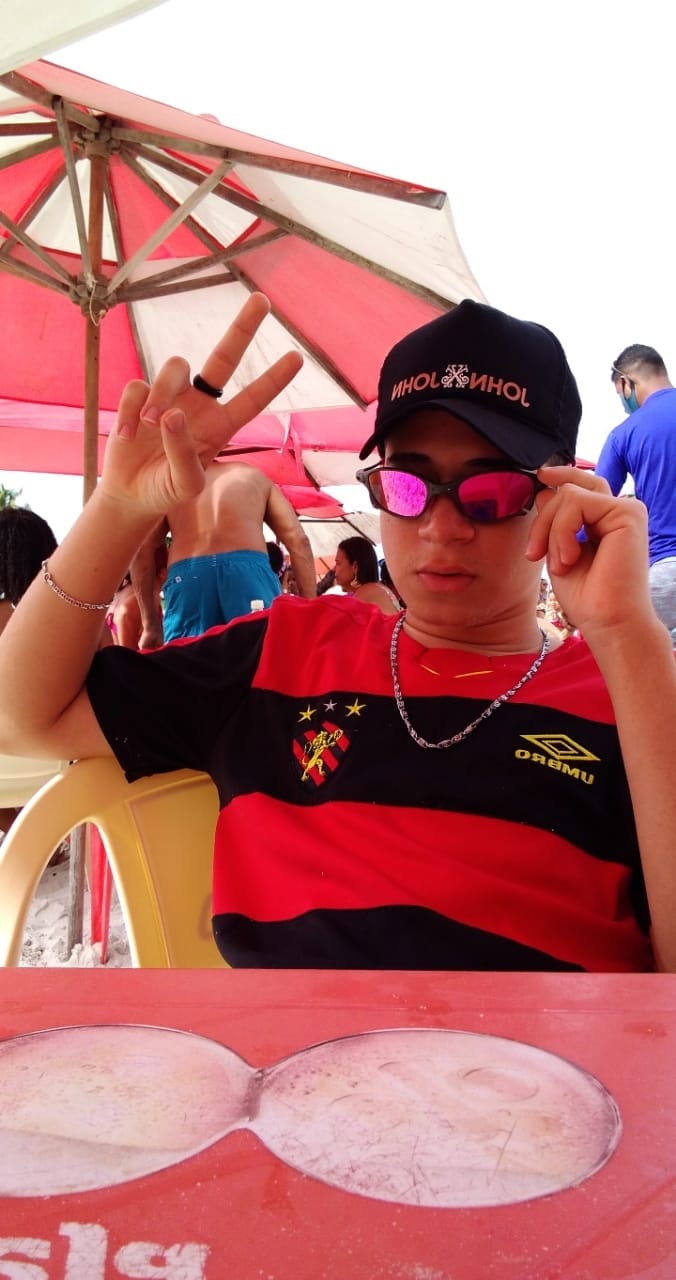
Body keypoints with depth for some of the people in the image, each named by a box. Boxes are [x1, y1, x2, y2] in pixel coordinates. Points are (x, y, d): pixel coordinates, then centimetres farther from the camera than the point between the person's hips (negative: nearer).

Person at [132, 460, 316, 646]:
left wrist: (151, 625, 13)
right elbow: (298, 541, 14)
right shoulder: (255, 476, 29)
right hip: (248, 569, -1)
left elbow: (142, 550, 15)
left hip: (185, 577, 1)